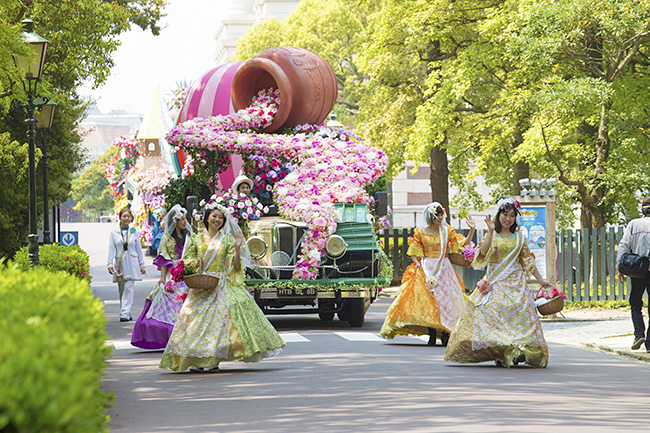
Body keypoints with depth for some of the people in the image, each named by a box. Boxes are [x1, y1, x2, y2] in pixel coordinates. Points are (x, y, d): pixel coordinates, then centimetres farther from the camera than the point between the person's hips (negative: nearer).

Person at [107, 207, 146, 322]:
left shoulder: (134, 232, 7)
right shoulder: (114, 233, 6)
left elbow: (139, 249, 11)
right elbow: (111, 249, 4)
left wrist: (141, 265, 10)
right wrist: (110, 264, -7)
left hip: (132, 264, -1)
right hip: (119, 264, 1)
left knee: (129, 289, -12)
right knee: (121, 290, 5)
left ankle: (125, 314, -18)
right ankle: (127, 313, 16)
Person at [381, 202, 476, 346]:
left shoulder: (447, 231, 5)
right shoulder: (421, 232, 3)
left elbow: (463, 242, 2)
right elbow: (413, 251, 7)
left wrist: (472, 230, -11)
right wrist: (417, 263, -9)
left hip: (444, 269, 1)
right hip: (426, 269, -1)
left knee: (446, 300, -7)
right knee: (428, 301, -8)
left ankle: (445, 334, -4)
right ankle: (432, 334, -4)